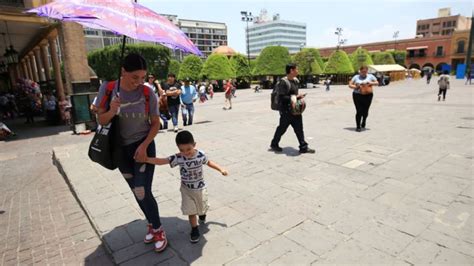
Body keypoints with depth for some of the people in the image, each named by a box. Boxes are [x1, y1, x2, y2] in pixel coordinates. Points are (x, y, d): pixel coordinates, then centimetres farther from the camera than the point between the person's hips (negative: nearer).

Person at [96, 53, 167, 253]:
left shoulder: (147, 93, -15)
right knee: (136, 192, 15)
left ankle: (158, 230, 16)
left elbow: (156, 124, -7)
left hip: (143, 146, -3)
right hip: (120, 149, 3)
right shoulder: (107, 89, -10)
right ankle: (152, 225, 36)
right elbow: (101, 120, -4)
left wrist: (143, 146, -18)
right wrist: (112, 112, -26)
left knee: (143, 192, -7)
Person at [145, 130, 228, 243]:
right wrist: (145, 159, -42)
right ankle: (194, 230, 26)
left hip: (200, 188, 1)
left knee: (202, 207, 19)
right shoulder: (178, 158, -22)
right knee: (191, 211, 2)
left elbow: (208, 162, 3)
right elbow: (161, 161, -29)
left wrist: (221, 169, 3)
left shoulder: (201, 154, -18)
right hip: (186, 189, -1)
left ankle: (202, 214, 56)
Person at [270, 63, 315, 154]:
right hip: (286, 110, -8)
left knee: (299, 128, 8)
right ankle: (274, 144, 27)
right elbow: (281, 98, -22)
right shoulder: (283, 82, -17)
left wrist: (299, 97, 7)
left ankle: (303, 147, 14)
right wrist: (295, 97, -22)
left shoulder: (295, 81, 12)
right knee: (282, 128, 7)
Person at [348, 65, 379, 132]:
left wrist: (371, 83, -7)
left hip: (368, 96, 2)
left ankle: (363, 124, 31)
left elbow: (377, 83, 13)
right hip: (357, 95, -1)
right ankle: (358, 127, 2)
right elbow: (350, 85, 5)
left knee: (365, 111, 4)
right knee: (359, 111, -8)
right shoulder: (356, 77, 5)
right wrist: (355, 87, -15)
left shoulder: (370, 76, 9)